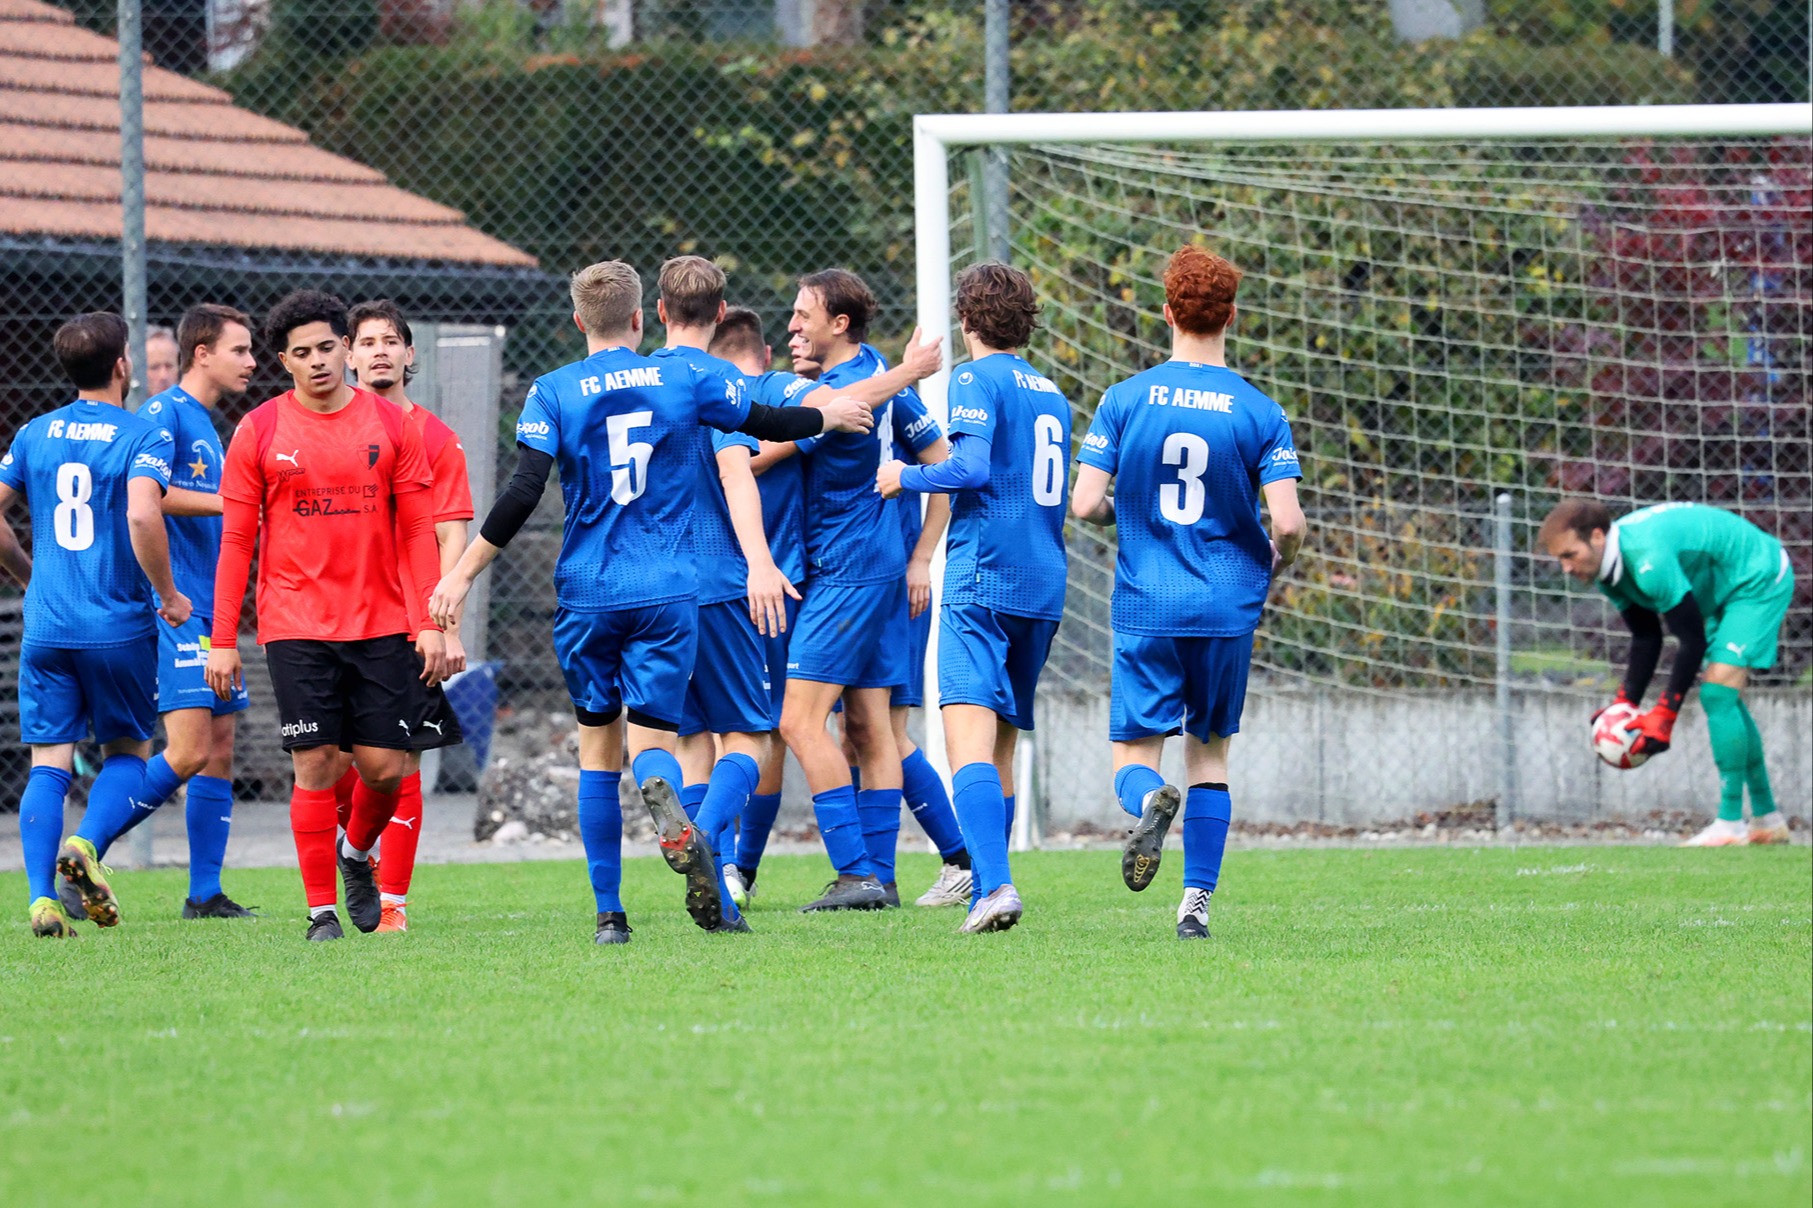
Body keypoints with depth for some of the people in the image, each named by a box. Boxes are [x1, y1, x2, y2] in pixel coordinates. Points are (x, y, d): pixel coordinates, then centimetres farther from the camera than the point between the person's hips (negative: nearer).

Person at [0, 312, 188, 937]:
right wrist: (169, 594, -8)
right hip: (120, 624, -3)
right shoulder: (145, 436, -7)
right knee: (127, 751, 14)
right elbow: (143, 516, -22)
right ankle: (85, 845, -13)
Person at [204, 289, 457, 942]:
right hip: (296, 625, -1)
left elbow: (417, 530, 6)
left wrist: (429, 622, -1)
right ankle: (322, 910, 4)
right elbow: (235, 541, 3)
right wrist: (222, 640, -1)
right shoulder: (259, 431, 1)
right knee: (315, 766, -5)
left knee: (384, 767, 0)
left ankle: (357, 853, 31)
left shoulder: (390, 424, 5)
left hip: (381, 622, 1)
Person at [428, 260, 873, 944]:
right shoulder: (682, 379, 4)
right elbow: (763, 423, 18)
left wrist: (463, 574, -4)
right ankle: (667, 804, -38)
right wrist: (828, 417, 39)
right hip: (668, 594, 0)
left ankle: (609, 913, 9)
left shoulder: (554, 393, -2)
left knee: (599, 746, 11)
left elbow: (523, 493, -10)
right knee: (651, 735, 1)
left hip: (587, 595, 0)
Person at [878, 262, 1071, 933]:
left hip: (983, 578, -8)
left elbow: (971, 468, -17)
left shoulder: (976, 380, -3)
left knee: (969, 739, -17)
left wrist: (906, 476, 0)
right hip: (1045, 584, 8)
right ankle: (985, 891, 18)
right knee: (1002, 746, 15)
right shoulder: (1052, 394, 19)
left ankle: (995, 884, -33)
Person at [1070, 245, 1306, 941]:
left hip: (1145, 605, -1)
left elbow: (1085, 503, -6)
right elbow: (1287, 522, -10)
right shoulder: (1261, 414, -3)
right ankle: (1198, 900, 9)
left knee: (1134, 753, 4)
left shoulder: (1125, 400, -3)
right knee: (1210, 752, 15)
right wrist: (1280, 559, 13)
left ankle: (1147, 799, -32)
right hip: (1228, 607, 1)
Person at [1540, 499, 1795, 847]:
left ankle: (1730, 824, -16)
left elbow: (1693, 642, -30)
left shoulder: (1649, 560, -36)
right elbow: (1646, 639, 3)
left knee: (1717, 694, -18)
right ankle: (1768, 820, 23)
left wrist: (1664, 716, -27)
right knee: (1725, 701, 13)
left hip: (1760, 580, -10)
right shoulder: (1609, 567, -6)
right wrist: (1625, 706, -7)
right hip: (1727, 591, 10)